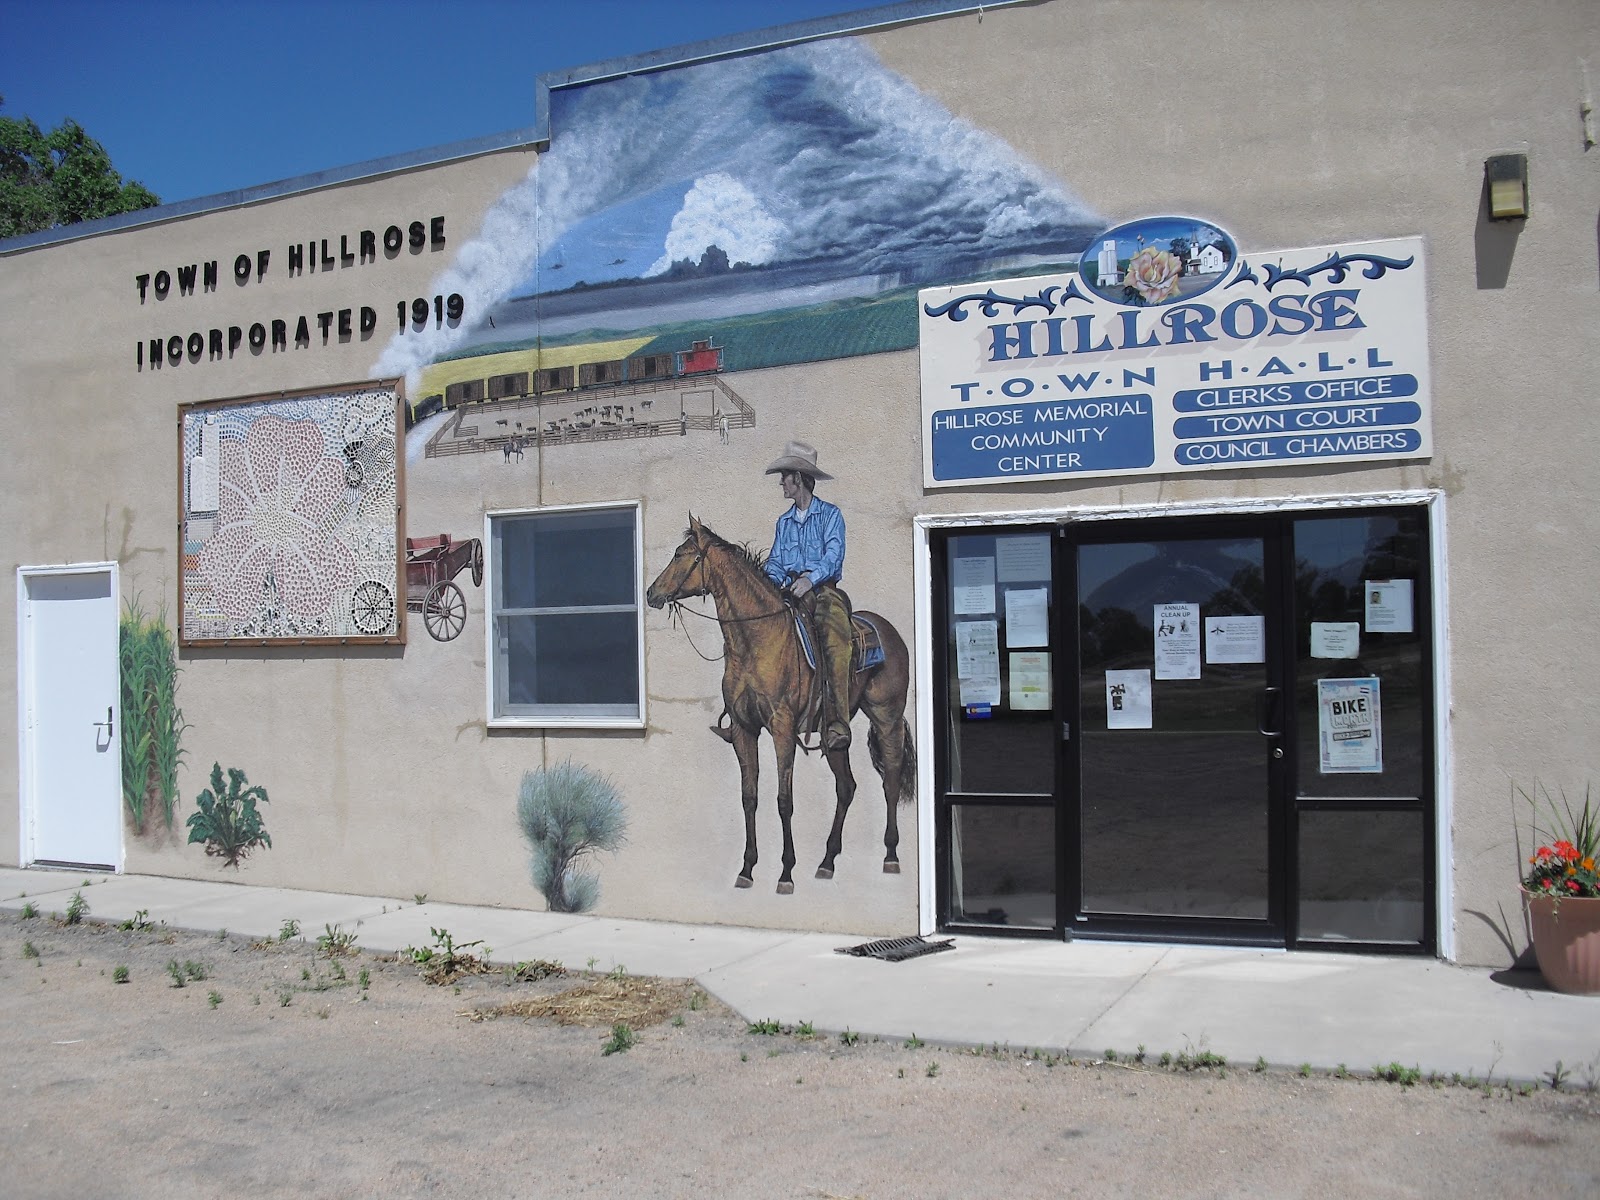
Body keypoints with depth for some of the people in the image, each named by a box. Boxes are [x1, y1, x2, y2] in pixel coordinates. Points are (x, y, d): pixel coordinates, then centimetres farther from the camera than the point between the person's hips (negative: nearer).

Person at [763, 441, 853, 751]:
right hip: (790, 593, 5)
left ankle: (837, 725, -40)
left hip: (823, 589, -5)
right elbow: (775, 561, 17)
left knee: (834, 640, -32)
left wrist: (810, 579, -27)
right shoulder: (783, 522, 24)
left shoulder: (830, 514, 7)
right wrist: (776, 582, -7)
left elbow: (834, 554, -9)